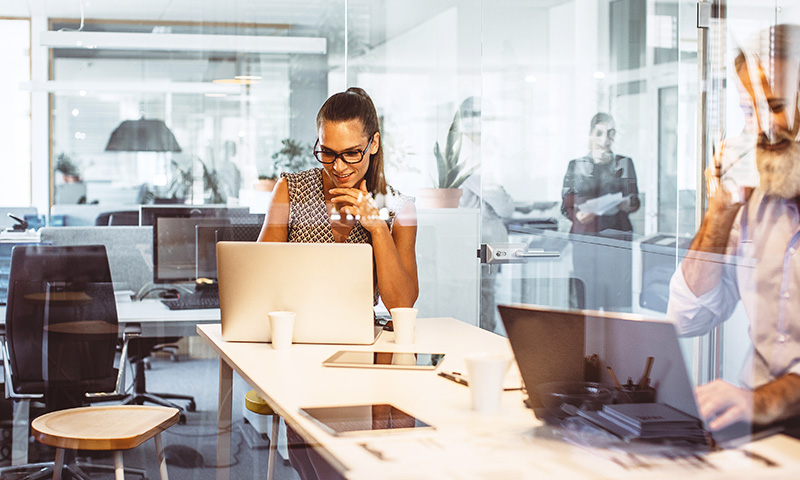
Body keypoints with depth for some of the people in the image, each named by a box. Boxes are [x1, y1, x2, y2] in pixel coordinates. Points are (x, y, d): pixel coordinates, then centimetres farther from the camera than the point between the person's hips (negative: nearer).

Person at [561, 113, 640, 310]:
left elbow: (635, 201, 12)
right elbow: (566, 206, 9)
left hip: (617, 237, 1)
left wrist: (626, 204, -12)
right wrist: (579, 215, -13)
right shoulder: (576, 166, 11)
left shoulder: (624, 164, 14)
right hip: (584, 238, 0)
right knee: (585, 297, -8)